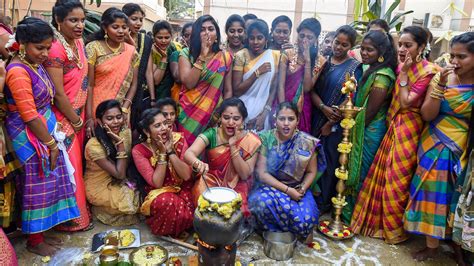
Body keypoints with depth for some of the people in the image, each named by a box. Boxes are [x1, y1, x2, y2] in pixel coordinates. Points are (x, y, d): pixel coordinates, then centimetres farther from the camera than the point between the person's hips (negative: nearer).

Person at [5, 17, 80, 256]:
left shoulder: (35, 65, 8)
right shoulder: (18, 71, -19)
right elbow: (29, 116, -21)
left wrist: (52, 139, 10)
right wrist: (51, 144, -14)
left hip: (45, 131, 9)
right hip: (30, 138, -8)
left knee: (47, 183, 16)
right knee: (37, 186, 4)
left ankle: (40, 231, 33)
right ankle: (34, 240, 23)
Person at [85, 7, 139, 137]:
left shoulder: (131, 52, 2)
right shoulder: (93, 48, -7)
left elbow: (133, 85, 4)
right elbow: (89, 85, -9)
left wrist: (124, 109, -8)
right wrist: (89, 117, -14)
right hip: (97, 109, -2)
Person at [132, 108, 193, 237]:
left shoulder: (178, 140, -9)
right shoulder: (139, 150, -13)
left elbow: (186, 175, -16)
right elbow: (157, 183, -18)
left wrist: (170, 151, -24)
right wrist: (162, 153, -24)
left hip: (182, 190, 2)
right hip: (160, 194, -1)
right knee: (165, 203, -36)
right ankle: (164, 231, -4)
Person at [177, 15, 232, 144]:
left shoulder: (225, 57, 3)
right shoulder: (186, 53, 0)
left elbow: (228, 90, 6)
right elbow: (189, 83, -14)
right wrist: (202, 55, -16)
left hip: (214, 114, 1)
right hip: (189, 113, -1)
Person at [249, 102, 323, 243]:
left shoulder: (307, 142, -7)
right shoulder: (266, 138, -10)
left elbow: (311, 172, 4)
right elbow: (262, 173, -12)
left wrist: (302, 189, -15)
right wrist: (287, 190, -19)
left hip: (297, 190, 1)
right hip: (270, 186, 0)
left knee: (305, 220, -27)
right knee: (263, 202, -35)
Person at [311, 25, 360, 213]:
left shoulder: (354, 67, -3)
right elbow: (312, 89, 1)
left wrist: (331, 124, -10)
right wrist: (323, 108, -16)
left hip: (338, 122, -3)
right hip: (317, 117, 3)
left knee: (330, 160, 5)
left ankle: (324, 202, 20)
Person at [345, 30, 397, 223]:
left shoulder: (381, 76, -21)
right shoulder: (369, 69, 7)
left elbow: (369, 112, -19)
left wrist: (354, 129, -9)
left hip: (369, 132, -8)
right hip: (361, 128, 8)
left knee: (360, 172, 6)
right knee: (353, 169, 17)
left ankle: (355, 216, 25)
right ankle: (349, 210, 34)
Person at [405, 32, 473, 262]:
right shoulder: (441, 77, -4)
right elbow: (427, 115, -13)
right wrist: (440, 85, -21)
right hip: (434, 148, 1)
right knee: (433, 194, 4)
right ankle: (432, 244, 19)